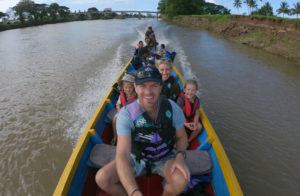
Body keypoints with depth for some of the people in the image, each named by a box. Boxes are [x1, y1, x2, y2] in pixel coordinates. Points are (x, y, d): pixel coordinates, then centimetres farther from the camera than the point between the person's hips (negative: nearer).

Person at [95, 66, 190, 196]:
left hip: (165, 158, 1)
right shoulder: (126, 114, -24)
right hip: (137, 159, 0)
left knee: (181, 180, -30)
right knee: (102, 178, -20)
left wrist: (180, 156, -23)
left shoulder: (172, 108, -18)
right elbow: (122, 155, -32)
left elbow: (182, 137, -1)